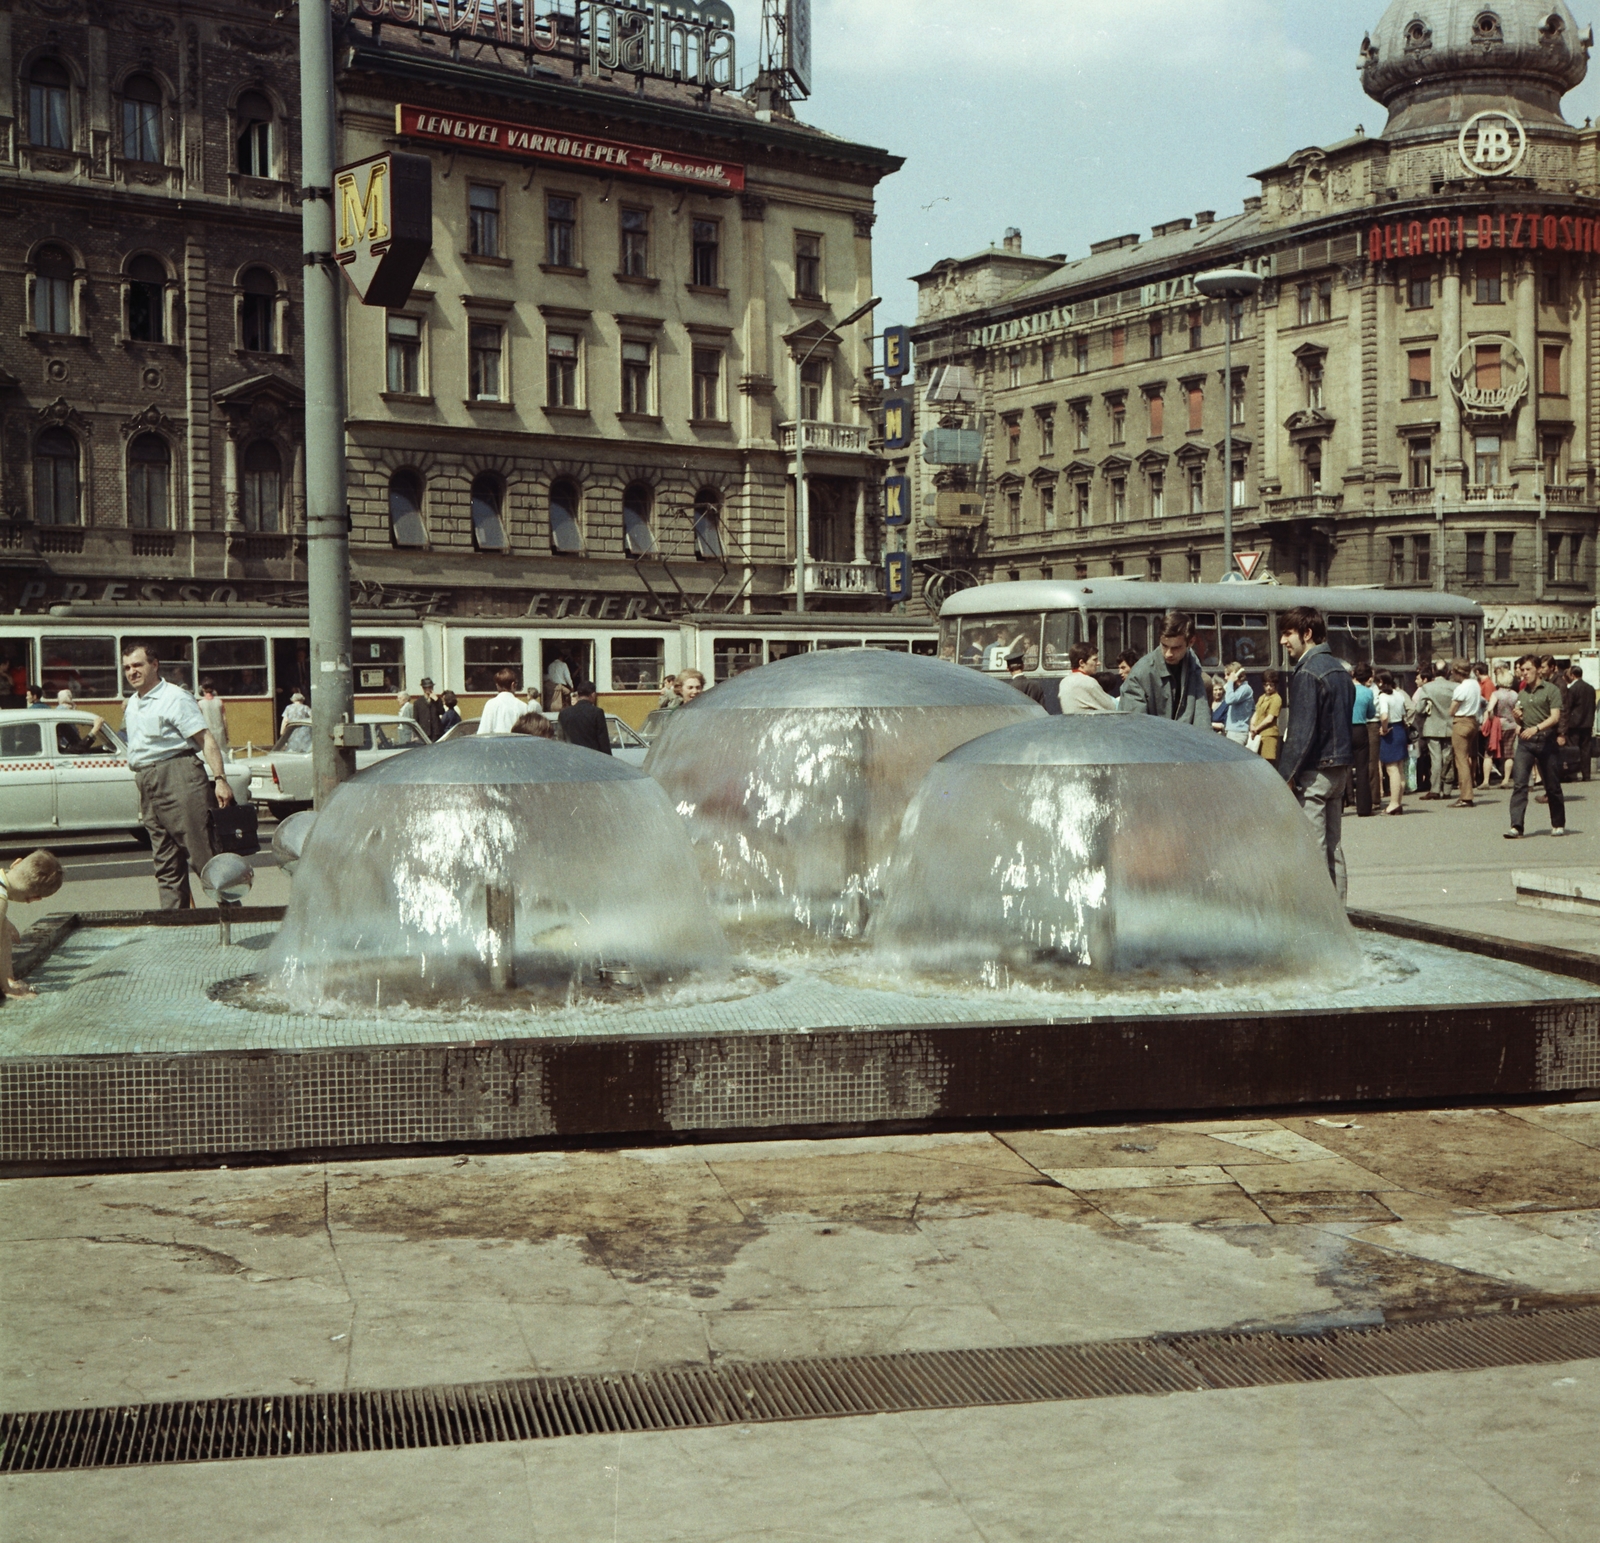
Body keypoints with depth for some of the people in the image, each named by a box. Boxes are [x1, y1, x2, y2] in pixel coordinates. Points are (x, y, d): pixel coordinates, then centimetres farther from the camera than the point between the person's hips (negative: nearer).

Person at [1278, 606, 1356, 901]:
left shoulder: (1307, 673, -14)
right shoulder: (1340, 670, 14)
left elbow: (1301, 731, -18)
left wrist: (1286, 775, -16)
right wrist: (1343, 766, 19)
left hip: (1314, 770, -9)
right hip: (1340, 767, 9)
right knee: (1334, 846, 12)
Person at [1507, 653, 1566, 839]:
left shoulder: (1550, 689, -1)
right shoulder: (1521, 694, 15)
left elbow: (1555, 717, -11)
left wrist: (1536, 728, -25)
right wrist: (1517, 718, 0)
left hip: (1546, 741, -4)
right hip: (1525, 742, 4)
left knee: (1552, 786, 6)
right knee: (1519, 783, -10)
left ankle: (1558, 824, 21)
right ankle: (1516, 826, -16)